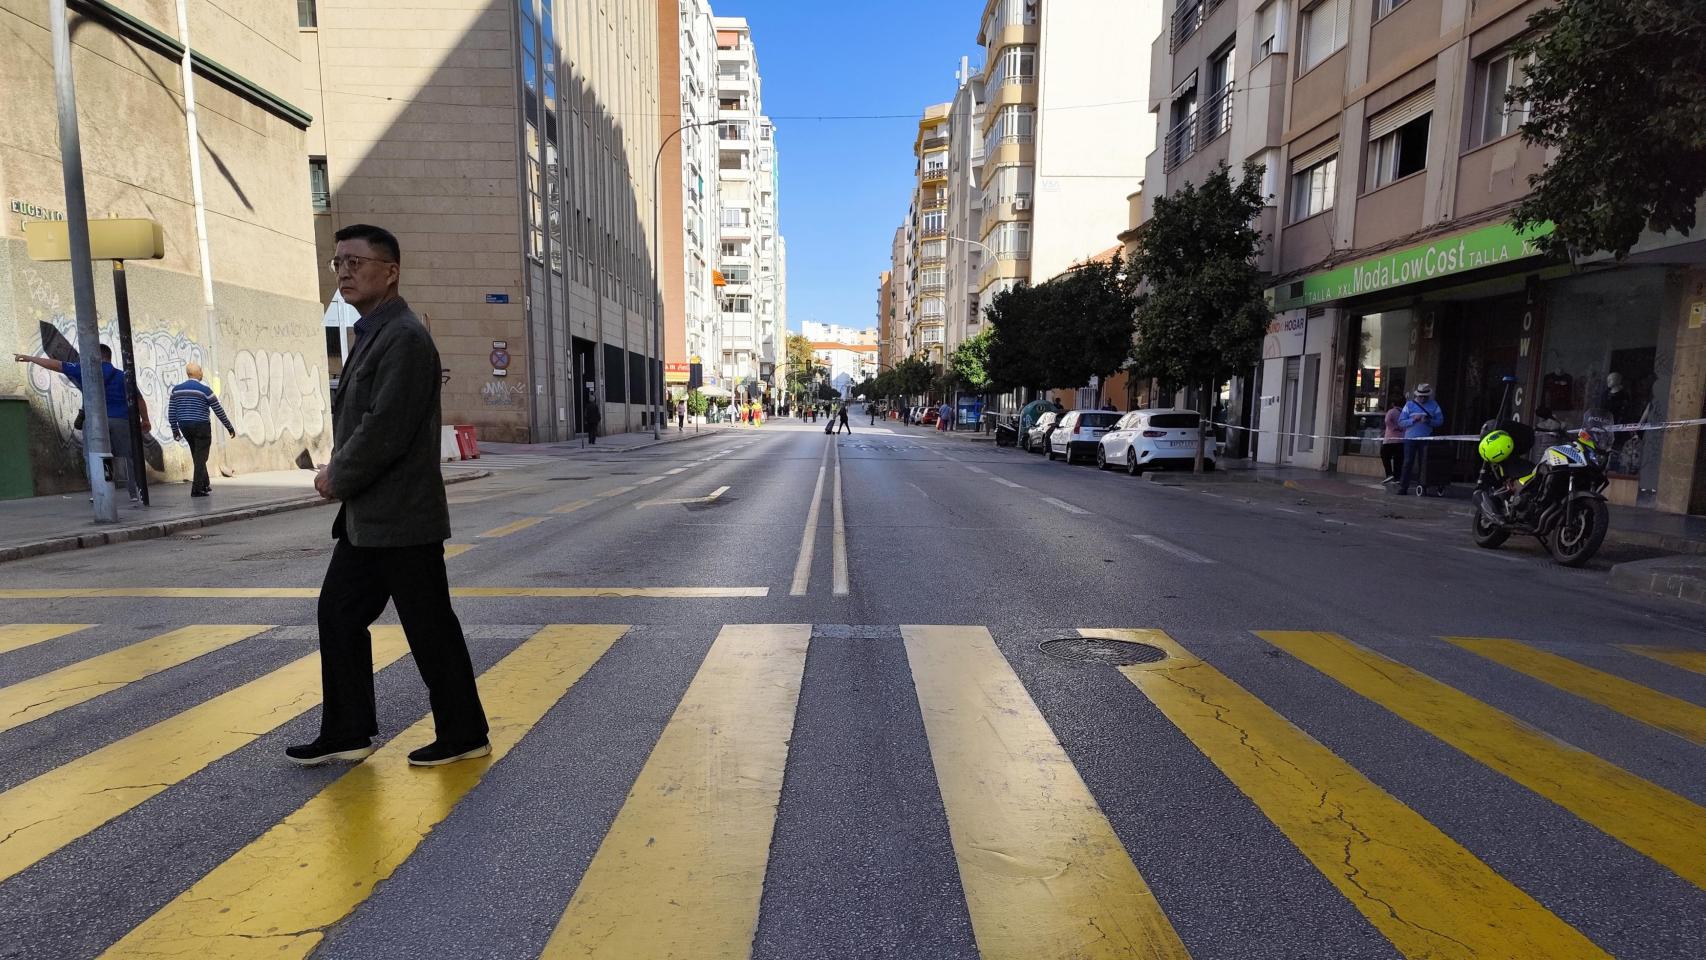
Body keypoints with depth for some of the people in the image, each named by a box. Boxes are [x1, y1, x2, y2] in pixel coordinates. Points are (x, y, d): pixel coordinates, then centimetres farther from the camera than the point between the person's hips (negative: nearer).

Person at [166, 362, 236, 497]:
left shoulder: (176, 389, 5)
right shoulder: (205, 390, -10)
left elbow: (171, 413, 7)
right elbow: (219, 410, -6)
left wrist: (175, 430, 16)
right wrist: (229, 427, 3)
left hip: (185, 427, 5)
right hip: (201, 426, -5)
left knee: (197, 456, 18)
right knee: (201, 458, -1)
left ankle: (205, 485, 24)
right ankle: (197, 489, -4)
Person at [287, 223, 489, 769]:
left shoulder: (405, 337, -16)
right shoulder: (372, 334, 15)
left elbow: (385, 431, -23)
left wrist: (337, 478, -8)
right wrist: (338, 475, 5)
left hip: (401, 520, -10)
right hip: (366, 519, 10)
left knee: (430, 630, 1)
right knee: (339, 614, 15)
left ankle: (463, 735, 16)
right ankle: (348, 733, 29)